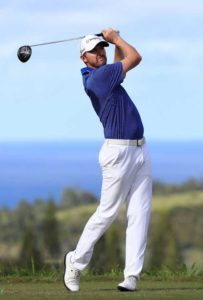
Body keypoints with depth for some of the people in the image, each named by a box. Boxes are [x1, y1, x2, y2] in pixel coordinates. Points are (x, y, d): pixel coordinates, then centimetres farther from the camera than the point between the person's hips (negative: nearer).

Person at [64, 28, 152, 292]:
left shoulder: (102, 74, 12)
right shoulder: (98, 76, -14)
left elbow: (121, 67, 34)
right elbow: (135, 58, -8)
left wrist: (114, 42, 21)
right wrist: (116, 38, 5)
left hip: (139, 149, 8)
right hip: (119, 152, -8)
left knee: (140, 213, -1)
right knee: (107, 212, 0)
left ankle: (132, 275, -5)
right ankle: (76, 262, 18)